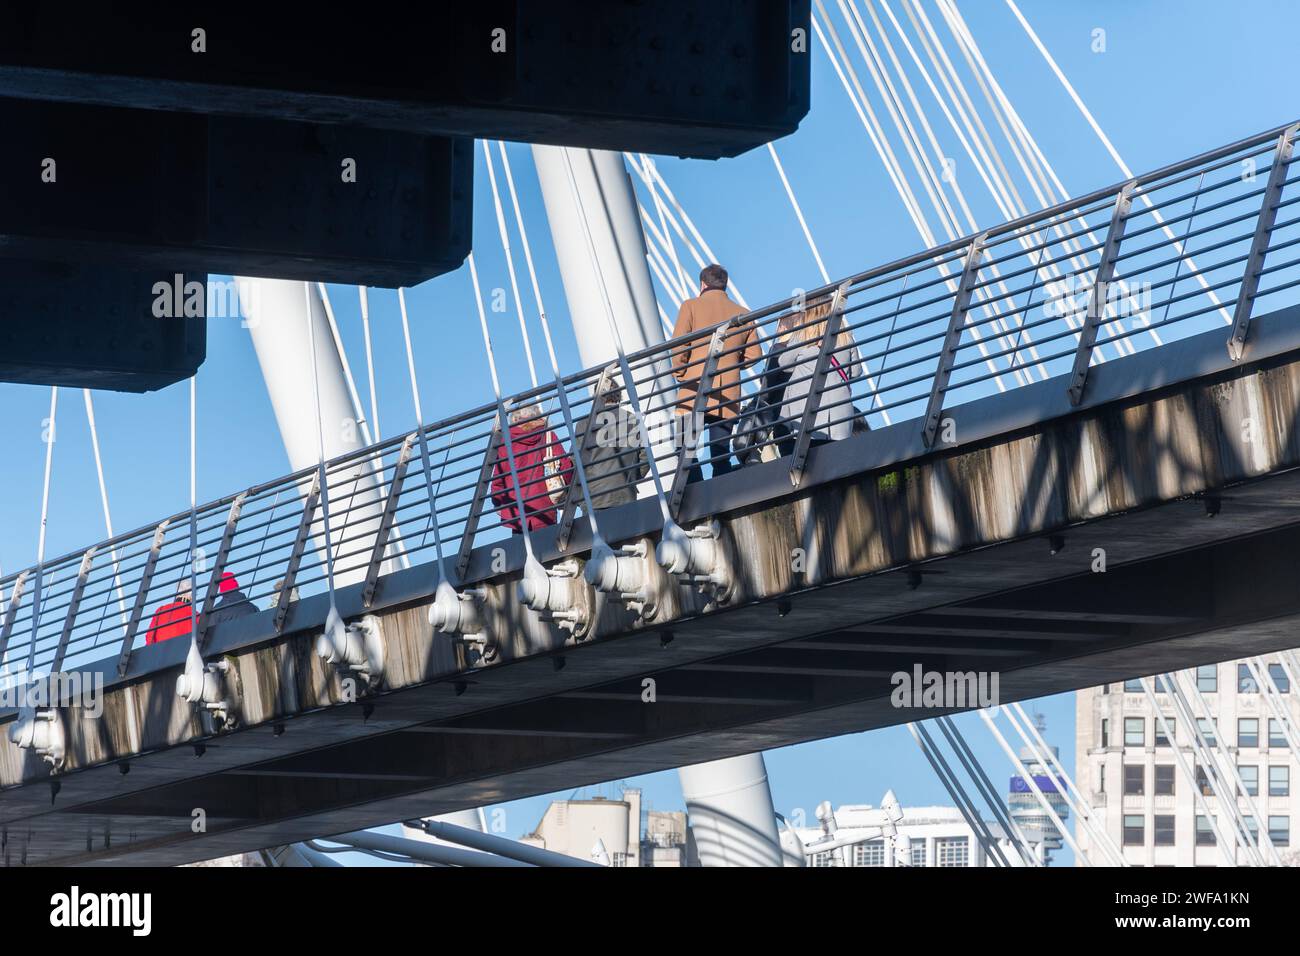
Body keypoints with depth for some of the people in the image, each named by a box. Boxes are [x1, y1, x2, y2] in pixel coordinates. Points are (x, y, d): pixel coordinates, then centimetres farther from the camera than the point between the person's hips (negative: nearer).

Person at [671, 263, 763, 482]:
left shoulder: (691, 306, 1)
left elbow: (678, 346, -8)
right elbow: (754, 354, 9)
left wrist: (680, 375, 5)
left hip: (694, 392, -4)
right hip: (727, 397, 4)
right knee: (721, 457, 6)